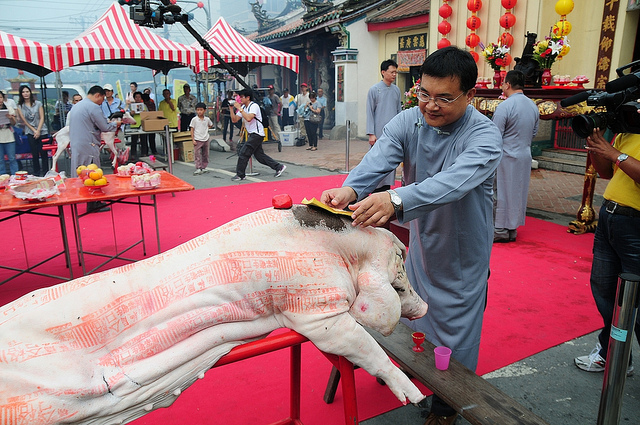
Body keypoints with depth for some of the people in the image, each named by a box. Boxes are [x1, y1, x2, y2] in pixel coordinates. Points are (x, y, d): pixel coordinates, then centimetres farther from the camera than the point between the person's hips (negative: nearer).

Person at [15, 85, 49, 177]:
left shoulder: (38, 103, 3)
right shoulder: (20, 106, 5)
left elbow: (42, 118, 1)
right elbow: (24, 121, 5)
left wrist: (38, 131, -7)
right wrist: (34, 130, -4)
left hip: (42, 131, -1)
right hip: (30, 132, 1)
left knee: (43, 153, -2)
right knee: (34, 154, 1)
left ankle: (45, 172, 6)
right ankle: (36, 173, 9)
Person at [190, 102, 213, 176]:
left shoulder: (207, 119, 3)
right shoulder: (194, 119, -6)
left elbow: (211, 125, 25)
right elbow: (192, 130, -5)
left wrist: (206, 128, 8)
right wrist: (193, 140, -10)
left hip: (205, 139, 4)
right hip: (197, 140, -4)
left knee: (205, 155, 10)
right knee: (198, 155, -6)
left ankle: (203, 167, 20)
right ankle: (198, 169, -4)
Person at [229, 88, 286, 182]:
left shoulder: (254, 106, -13)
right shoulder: (243, 107, 13)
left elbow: (248, 118, -29)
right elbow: (234, 120, 9)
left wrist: (240, 108, -24)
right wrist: (231, 108, -1)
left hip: (257, 134, -9)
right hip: (252, 134, 9)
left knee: (243, 153, -10)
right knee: (259, 155, 8)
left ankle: (240, 175, -1)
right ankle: (279, 167, 16)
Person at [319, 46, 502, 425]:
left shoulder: (484, 135, -26)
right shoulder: (408, 121, -13)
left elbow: (454, 181, -45)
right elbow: (377, 161, -29)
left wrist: (397, 199, -61)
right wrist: (351, 189, -51)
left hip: (462, 250, -4)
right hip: (420, 239, 4)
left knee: (454, 324, 11)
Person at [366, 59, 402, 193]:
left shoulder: (396, 90, 11)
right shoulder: (374, 89, -4)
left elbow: (399, 111, 16)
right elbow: (370, 113, -5)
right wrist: (371, 134, -10)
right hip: (379, 133, -5)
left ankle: (387, 187, 17)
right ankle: (377, 189, 3)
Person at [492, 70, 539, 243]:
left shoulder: (504, 106, -17)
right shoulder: (533, 106, 7)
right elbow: (534, 133, 15)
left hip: (506, 156, -7)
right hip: (525, 156, 7)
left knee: (501, 192, 2)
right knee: (518, 191, 13)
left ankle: (500, 230, 8)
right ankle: (513, 228, 22)